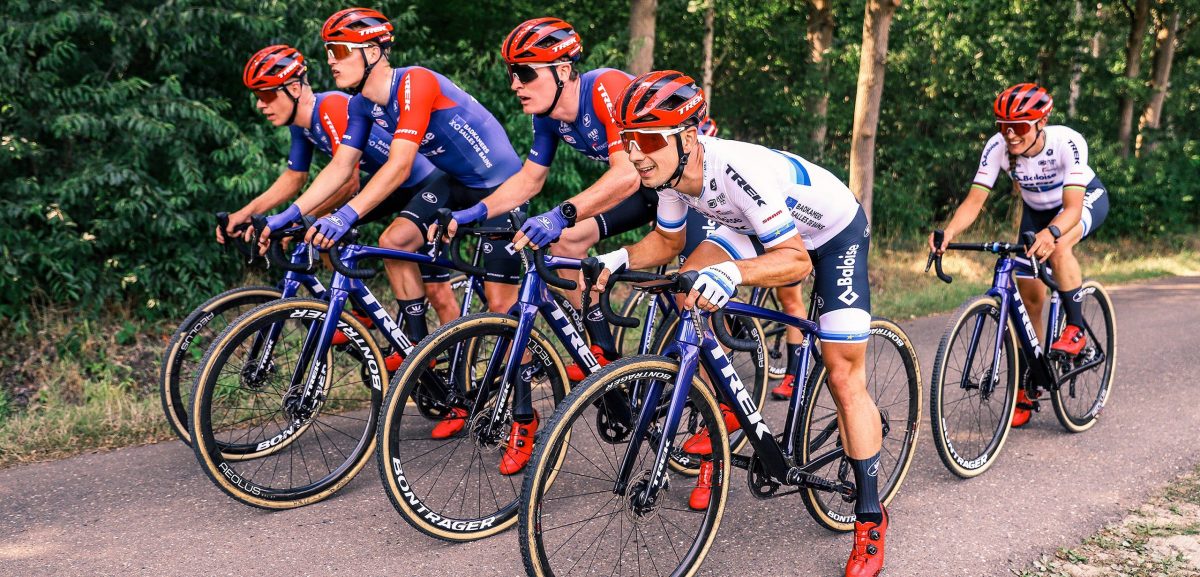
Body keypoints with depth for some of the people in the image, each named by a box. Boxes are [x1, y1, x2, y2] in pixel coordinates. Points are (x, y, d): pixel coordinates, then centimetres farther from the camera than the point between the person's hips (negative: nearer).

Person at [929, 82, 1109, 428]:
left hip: (1087, 198, -4)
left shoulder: (1067, 142, -35)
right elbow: (974, 200, -32)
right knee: (1028, 298, -3)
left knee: (1058, 245, -38)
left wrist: (1051, 232, -64)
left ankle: (1076, 328, -18)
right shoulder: (998, 147, -27)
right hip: (1037, 209, 4)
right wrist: (949, 232, -51)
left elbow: (1072, 207, -43)